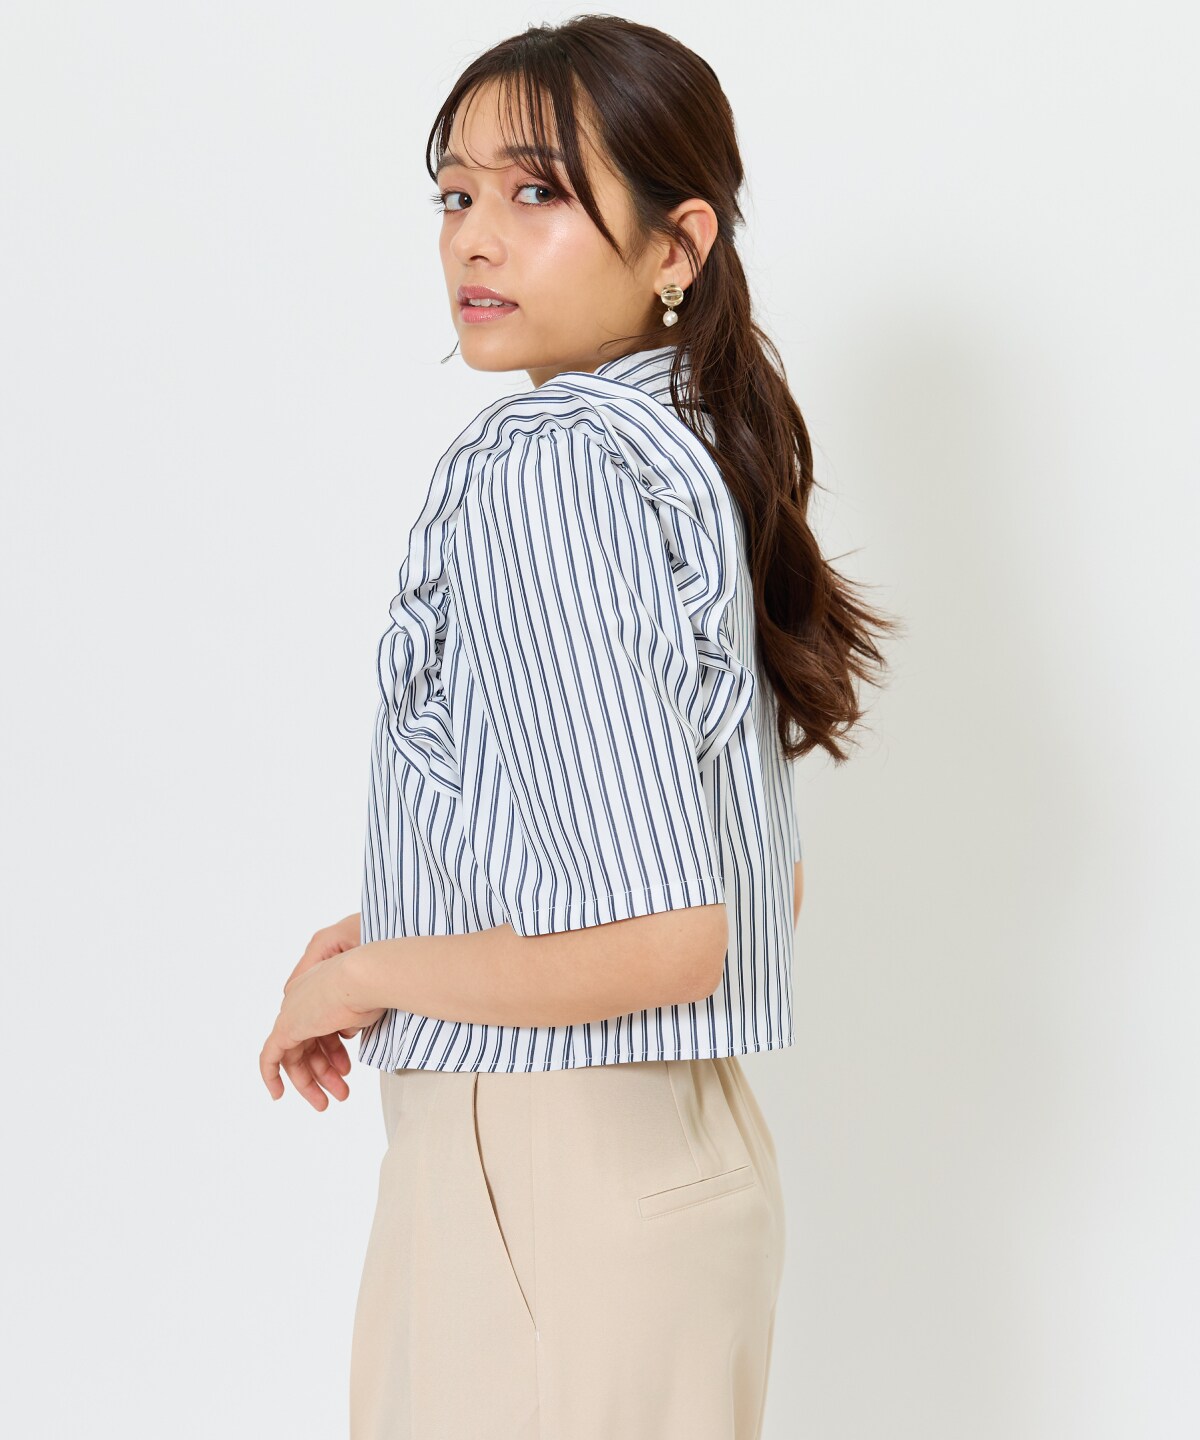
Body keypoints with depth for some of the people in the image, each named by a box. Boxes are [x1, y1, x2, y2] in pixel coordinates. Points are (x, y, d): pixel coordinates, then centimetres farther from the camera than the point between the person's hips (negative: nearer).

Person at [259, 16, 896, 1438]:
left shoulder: (538, 468, -18)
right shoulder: (694, 459, 10)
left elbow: (658, 941, -26)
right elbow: (769, 888, 17)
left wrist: (365, 975, -11)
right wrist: (413, 938, 17)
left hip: (542, 1182, -9)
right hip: (690, 1145, 9)